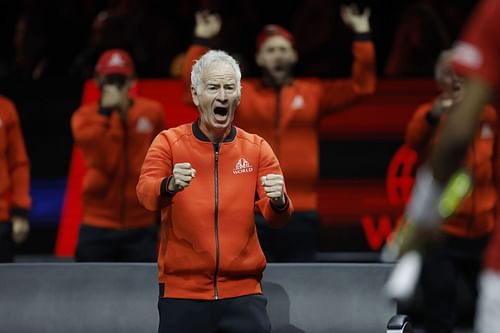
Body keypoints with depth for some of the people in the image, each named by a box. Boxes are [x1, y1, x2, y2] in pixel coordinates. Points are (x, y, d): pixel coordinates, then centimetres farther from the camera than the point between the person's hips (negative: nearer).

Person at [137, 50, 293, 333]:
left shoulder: (257, 148, 6)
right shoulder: (169, 143, 1)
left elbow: (277, 219, -2)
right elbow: (145, 193, -15)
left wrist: (278, 202, -26)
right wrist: (169, 186, -38)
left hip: (243, 291, 1)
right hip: (182, 292, -1)